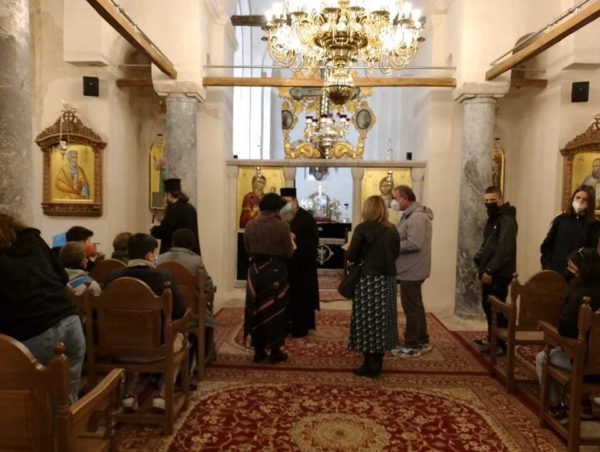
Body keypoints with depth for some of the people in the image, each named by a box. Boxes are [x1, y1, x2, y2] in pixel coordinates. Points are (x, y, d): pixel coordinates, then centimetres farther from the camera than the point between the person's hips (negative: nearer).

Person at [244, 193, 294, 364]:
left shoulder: (250, 225, -1)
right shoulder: (282, 226, -13)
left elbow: (248, 250, 7)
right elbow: (288, 253, -9)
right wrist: (290, 241, 10)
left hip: (255, 270, 4)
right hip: (275, 271, -3)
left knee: (256, 309, 13)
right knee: (274, 310, 8)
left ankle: (258, 351, 20)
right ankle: (275, 352, 15)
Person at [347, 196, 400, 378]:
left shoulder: (363, 229, -11)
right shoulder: (392, 230, 5)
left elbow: (351, 255, -11)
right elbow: (396, 253, 14)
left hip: (369, 279, -5)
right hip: (387, 278, 6)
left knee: (367, 321, 3)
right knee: (382, 319, 13)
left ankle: (370, 364, 9)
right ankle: (377, 362, 23)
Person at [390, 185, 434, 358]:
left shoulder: (417, 217, -20)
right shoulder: (412, 215, 14)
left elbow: (414, 244, -27)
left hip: (411, 270, -11)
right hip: (411, 269, 11)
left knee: (411, 308, -1)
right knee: (416, 306, 18)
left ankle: (412, 345, 10)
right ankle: (422, 341, 29)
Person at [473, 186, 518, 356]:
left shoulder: (507, 220, -15)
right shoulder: (492, 219, 17)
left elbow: (504, 250, -23)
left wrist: (490, 270, -22)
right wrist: (481, 268, 14)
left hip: (499, 274, -10)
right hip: (489, 272, 10)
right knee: (487, 306, 17)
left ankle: (502, 345, 5)